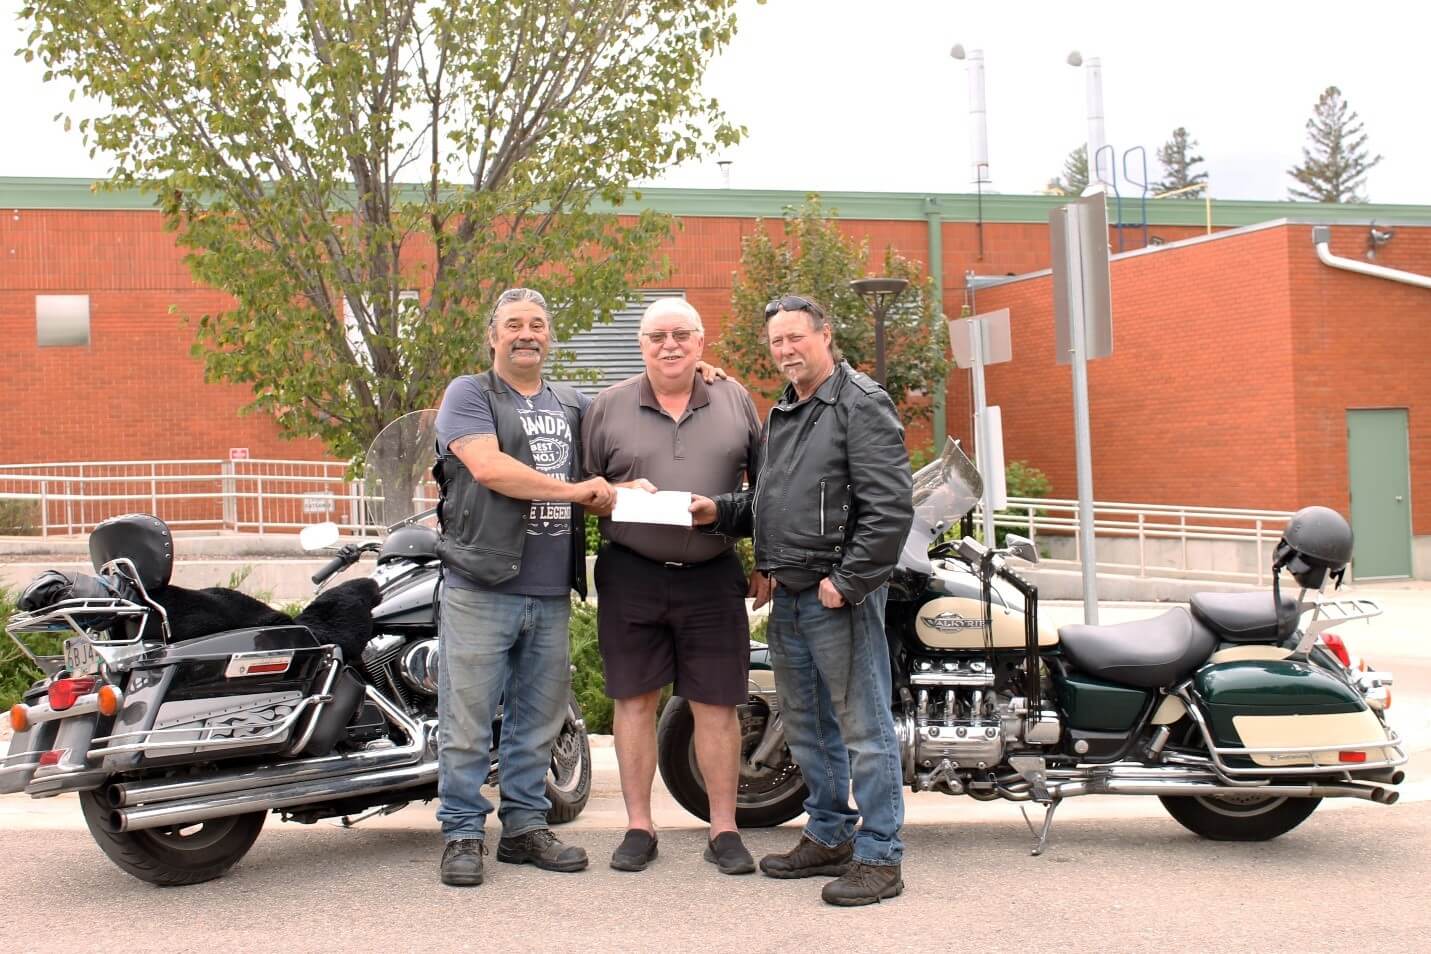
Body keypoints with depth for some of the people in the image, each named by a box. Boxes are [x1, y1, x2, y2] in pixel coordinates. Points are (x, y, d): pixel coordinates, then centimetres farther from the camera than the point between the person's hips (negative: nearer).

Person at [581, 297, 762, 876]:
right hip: (631, 575, 0)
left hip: (712, 578, 0)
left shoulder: (734, 401, 9)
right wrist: (620, 492, -11)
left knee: (716, 705, 3)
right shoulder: (609, 406, 6)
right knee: (634, 700, 4)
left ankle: (723, 829, 13)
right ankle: (638, 827, 16)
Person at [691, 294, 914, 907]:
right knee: (805, 725, 17)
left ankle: (879, 856, 4)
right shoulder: (780, 414, 18)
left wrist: (847, 582, -18)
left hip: (839, 596, -9)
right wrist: (720, 512, 8)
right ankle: (828, 836, 29)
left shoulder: (862, 405, -9)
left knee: (862, 728, -3)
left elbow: (890, 509, -17)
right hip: (787, 596, 9)